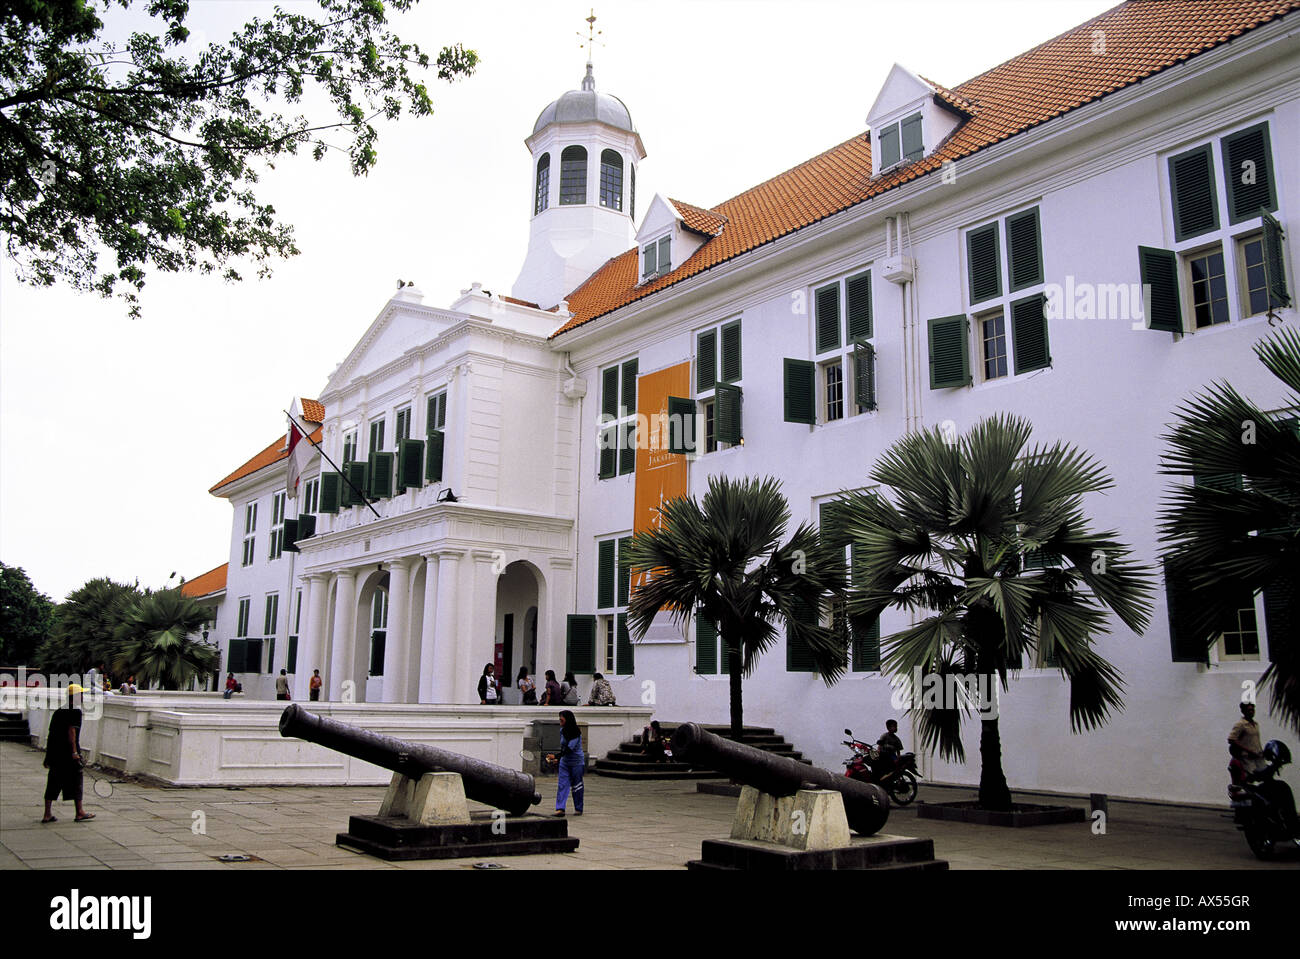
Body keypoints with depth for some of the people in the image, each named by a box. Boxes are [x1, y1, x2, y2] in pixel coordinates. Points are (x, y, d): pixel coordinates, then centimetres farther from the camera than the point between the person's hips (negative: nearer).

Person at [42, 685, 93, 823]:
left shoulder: (58, 711, 15)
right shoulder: (75, 711, -10)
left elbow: (51, 733, 17)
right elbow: (71, 732, -18)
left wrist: (48, 755, 21)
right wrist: (74, 752, -19)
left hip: (54, 751, 8)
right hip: (67, 752, -8)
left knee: (53, 783, 9)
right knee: (76, 781, 2)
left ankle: (47, 814, 9)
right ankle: (80, 813, 8)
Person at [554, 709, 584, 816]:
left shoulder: (576, 733, -18)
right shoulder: (562, 731, 3)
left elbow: (569, 748, -28)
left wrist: (557, 757, -36)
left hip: (577, 762, -6)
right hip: (564, 762, 6)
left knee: (576, 785, 4)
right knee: (562, 785, -5)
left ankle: (578, 809, 17)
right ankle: (560, 809, -9)